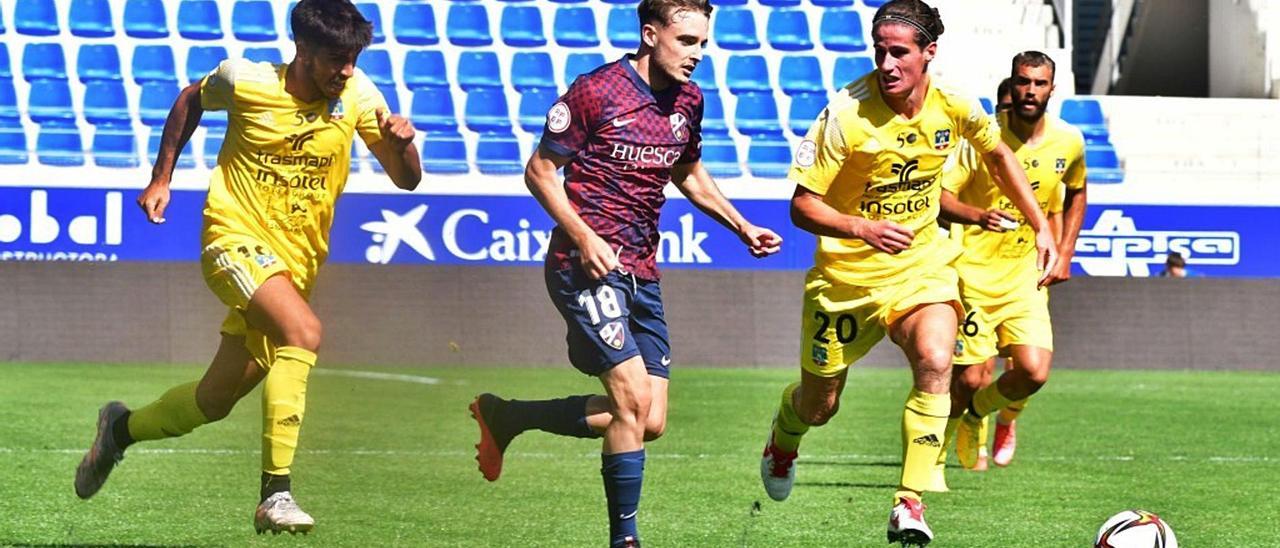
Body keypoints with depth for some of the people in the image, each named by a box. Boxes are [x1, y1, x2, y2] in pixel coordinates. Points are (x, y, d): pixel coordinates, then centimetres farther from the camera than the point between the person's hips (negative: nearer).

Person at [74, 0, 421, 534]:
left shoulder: (357, 95, -3)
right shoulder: (245, 81, -9)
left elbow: (406, 179, -2)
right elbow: (190, 100, 13)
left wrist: (402, 143, -23)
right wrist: (161, 179, 11)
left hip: (297, 263, 5)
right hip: (236, 237, -5)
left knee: (216, 399, 12)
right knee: (304, 331, -32)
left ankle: (122, 428, 43)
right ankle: (275, 494, -30)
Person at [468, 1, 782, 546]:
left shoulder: (688, 101, 9)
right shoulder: (596, 92, -11)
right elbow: (539, 171, -6)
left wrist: (742, 227, 15)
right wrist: (584, 237, -17)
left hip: (641, 272, 7)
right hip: (587, 265, -7)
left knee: (648, 422, 3)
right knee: (633, 397, -18)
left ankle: (505, 416, 20)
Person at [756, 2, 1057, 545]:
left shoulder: (954, 107, -9)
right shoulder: (847, 114, -21)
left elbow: (999, 156, 14)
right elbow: (802, 205, -17)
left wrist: (1041, 226, 10)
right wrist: (863, 227, -33)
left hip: (921, 263, 2)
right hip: (847, 273, -2)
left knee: (936, 361, -29)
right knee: (819, 406, 12)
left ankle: (909, 504, -23)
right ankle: (785, 432, 52)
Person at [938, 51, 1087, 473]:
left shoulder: (1068, 142, 1)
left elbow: (1075, 194, 22)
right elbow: (941, 196, -15)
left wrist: (1064, 254, 12)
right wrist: (978, 215, -35)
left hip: (1026, 276, 4)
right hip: (973, 274, -3)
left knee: (1034, 371, -13)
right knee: (971, 379, -7)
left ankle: (991, 415, 22)